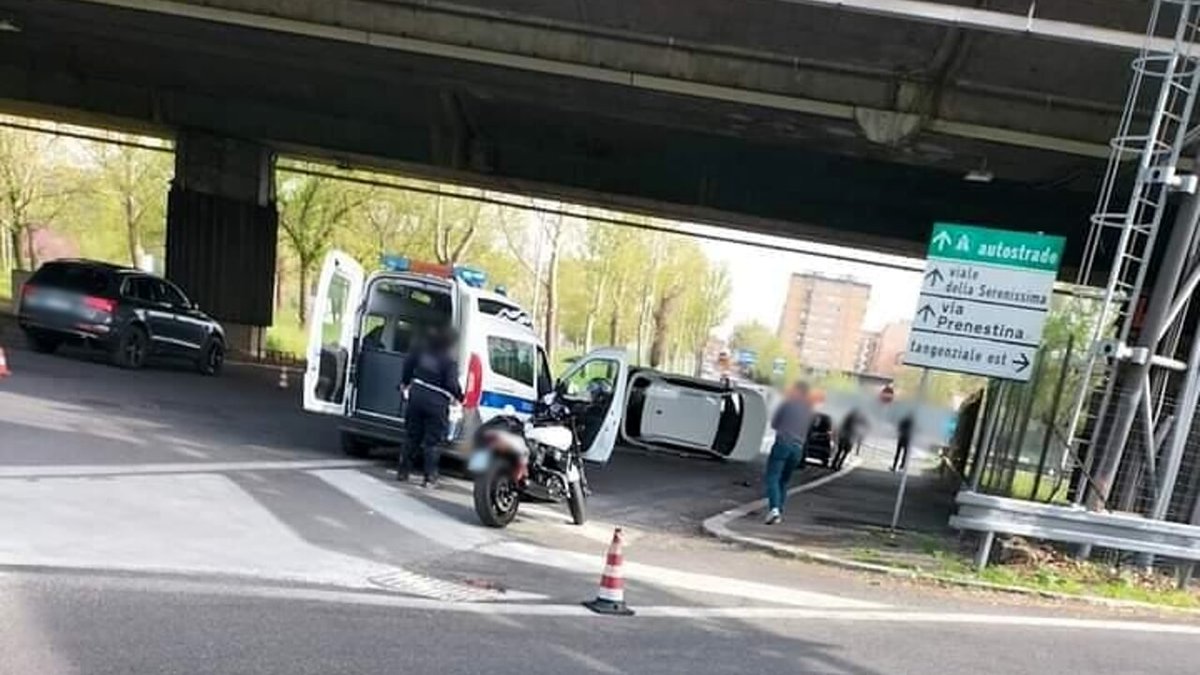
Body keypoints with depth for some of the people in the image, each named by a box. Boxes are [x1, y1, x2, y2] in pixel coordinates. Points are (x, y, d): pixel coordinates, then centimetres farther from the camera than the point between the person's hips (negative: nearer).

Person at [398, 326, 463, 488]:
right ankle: (430, 478, 4)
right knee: (433, 441, 3)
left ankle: (403, 471, 23)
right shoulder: (449, 360, -13)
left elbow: (408, 364, 12)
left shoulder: (421, 349, 3)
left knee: (413, 436, 17)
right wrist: (459, 397, 1)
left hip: (417, 394, 5)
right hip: (437, 402, -5)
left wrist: (405, 382, 26)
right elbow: (452, 384, -17)